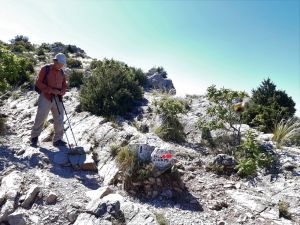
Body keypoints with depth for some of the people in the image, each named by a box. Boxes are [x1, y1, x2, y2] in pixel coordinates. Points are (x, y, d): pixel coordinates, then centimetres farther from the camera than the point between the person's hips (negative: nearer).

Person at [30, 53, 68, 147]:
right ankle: (34, 138, 20)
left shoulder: (61, 72, 12)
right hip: (46, 98, -4)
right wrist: (51, 90, -16)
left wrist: (61, 92, -6)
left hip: (58, 99, 5)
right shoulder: (45, 69, -2)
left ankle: (57, 140, 15)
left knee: (59, 120, 3)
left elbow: (64, 85, 17)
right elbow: (39, 83, -6)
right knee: (40, 118, 0)